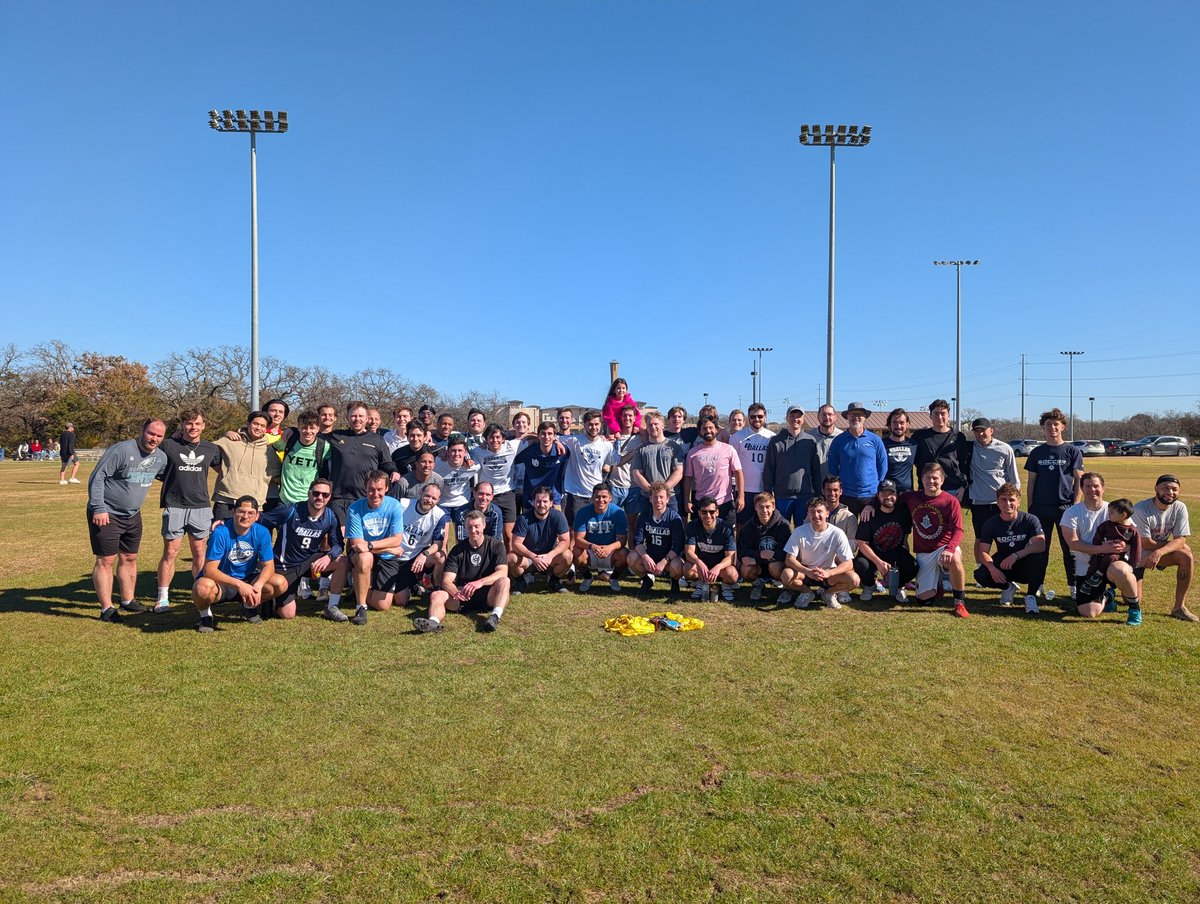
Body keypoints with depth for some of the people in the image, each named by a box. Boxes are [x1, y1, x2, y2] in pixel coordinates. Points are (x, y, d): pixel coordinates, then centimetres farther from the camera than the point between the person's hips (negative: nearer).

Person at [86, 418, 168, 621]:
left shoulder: (161, 457, 2)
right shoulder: (121, 450, -20)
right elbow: (97, 477, -20)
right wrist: (98, 509, -22)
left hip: (133, 516, 7)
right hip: (107, 515, -7)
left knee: (130, 558, 15)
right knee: (106, 560, -2)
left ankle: (127, 600, 29)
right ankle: (106, 608, 4)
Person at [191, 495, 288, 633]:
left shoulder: (262, 532, -11)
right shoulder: (221, 533, -22)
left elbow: (268, 566, -8)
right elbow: (209, 570, -26)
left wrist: (258, 585, -30)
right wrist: (239, 584, -37)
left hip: (247, 581, 4)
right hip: (220, 582, -4)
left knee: (281, 583, -18)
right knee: (203, 587, -38)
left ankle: (249, 607, 12)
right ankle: (206, 615, -2)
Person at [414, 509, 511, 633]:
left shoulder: (496, 545, 0)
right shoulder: (457, 551, 5)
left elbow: (503, 572, -14)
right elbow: (447, 580, -4)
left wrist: (480, 582, -32)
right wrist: (455, 592, -28)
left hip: (487, 595, -2)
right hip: (462, 595, 2)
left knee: (505, 581, -31)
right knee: (436, 595, -23)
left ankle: (495, 616, -52)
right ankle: (433, 622, -52)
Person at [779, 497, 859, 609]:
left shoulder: (837, 533, -16)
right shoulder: (799, 532, -15)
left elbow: (848, 564, -17)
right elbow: (789, 559, -17)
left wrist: (828, 573, -36)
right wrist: (808, 572, -35)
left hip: (828, 573, 0)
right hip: (804, 572, 0)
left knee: (854, 579, -27)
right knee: (786, 575, -32)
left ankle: (828, 593, 3)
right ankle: (807, 593, 1)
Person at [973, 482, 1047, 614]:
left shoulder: (1030, 520, -13)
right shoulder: (991, 524, -6)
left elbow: (1040, 545, -27)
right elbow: (983, 551, -9)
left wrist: (1016, 555, -39)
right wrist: (992, 568, -29)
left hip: (1025, 565, -2)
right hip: (1002, 563, 2)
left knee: (1039, 558, -36)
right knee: (981, 576, -27)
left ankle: (1031, 596, -11)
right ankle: (1008, 587, 9)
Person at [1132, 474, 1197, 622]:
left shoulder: (1180, 508, -10)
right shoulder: (1140, 509, -24)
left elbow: (1181, 539, -18)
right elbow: (1146, 544, -22)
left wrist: (1159, 552, -33)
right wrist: (1173, 544, -13)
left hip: (1160, 554, 4)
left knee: (1186, 555, -28)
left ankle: (1179, 607, -15)